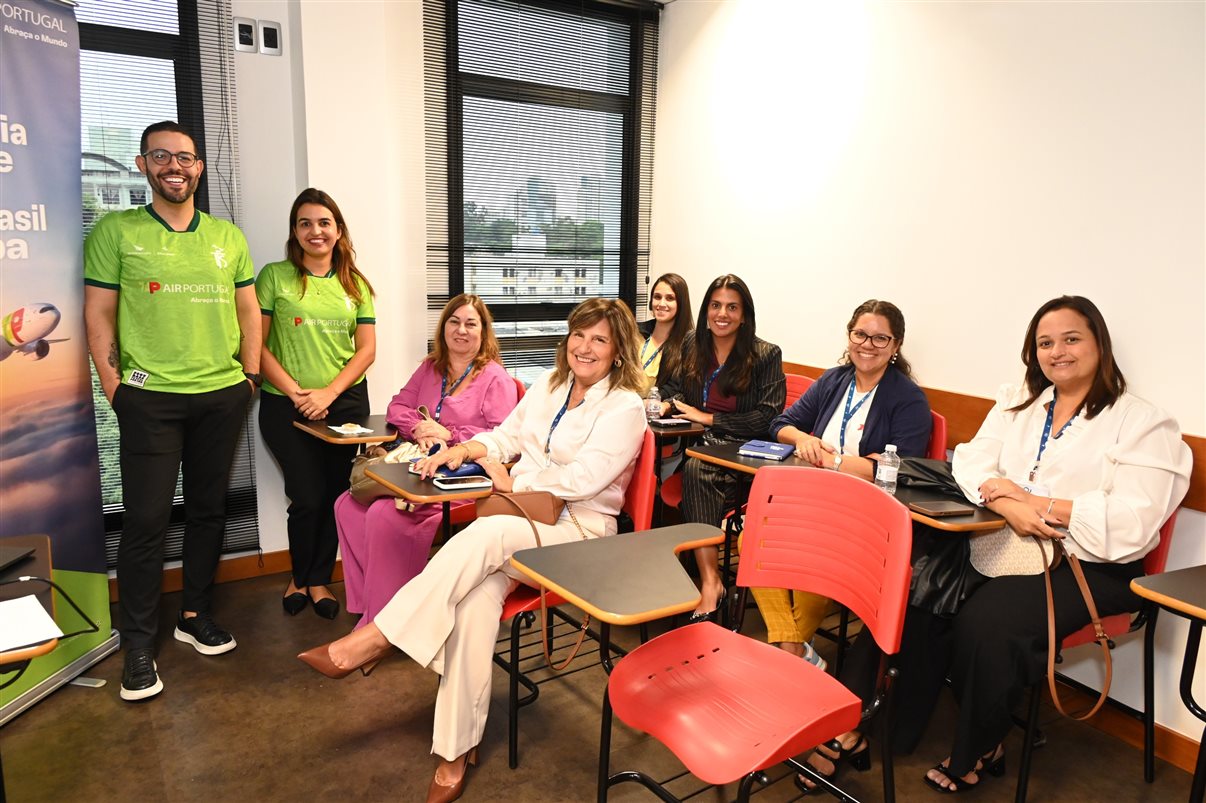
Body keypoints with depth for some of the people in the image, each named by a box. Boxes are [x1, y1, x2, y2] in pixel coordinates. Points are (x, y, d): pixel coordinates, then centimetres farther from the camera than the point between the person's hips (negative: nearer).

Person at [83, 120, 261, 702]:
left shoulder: (229, 237, 12)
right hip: (150, 398, -3)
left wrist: (249, 378, 6)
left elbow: (249, 314, 14)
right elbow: (98, 316, 0)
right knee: (145, 520, -2)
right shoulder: (115, 232, 2)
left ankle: (195, 615, 28)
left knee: (208, 510, 11)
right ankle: (139, 647, 10)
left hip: (222, 397, 3)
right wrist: (116, 389, -7)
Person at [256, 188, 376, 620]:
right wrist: (294, 391, -13)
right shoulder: (275, 276, 0)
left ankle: (318, 580, 23)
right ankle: (299, 578, 24)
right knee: (308, 497, -3)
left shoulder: (355, 284, 8)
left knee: (335, 493, 4)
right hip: (286, 405, -2)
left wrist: (329, 392, -9)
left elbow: (366, 349, 3)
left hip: (345, 402, 3)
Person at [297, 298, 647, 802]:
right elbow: (507, 435, 21)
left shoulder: (625, 407, -7)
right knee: (477, 596, -25)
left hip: (578, 528, -5)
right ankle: (456, 752, -18)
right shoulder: (549, 385, 14)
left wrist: (510, 481, -7)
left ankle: (373, 640, -25)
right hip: (524, 518, 5)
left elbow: (582, 479, -15)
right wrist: (466, 448, 2)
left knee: (484, 536, -34)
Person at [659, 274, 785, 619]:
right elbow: (677, 389, 27)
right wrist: (667, 405, 2)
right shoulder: (692, 344, 14)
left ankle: (710, 581, -32)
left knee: (696, 470, -36)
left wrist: (710, 418, -11)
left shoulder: (766, 355, 0)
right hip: (700, 444, 4)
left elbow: (767, 418, -7)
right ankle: (710, 580, -33)